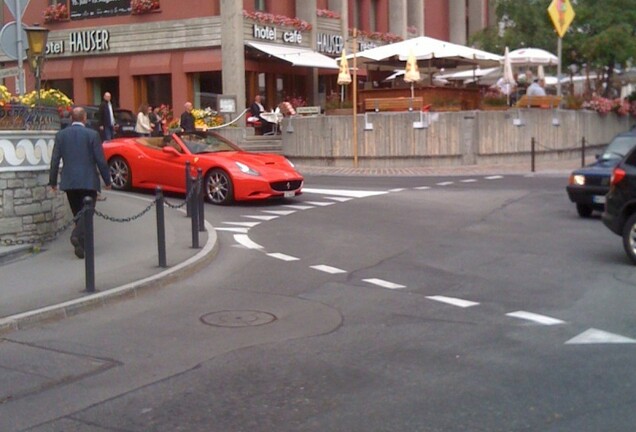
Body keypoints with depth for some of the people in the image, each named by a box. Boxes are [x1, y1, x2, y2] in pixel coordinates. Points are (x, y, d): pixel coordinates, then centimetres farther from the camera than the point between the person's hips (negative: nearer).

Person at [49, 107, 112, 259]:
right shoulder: (92, 134, -5)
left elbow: (55, 160, 3)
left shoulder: (61, 135, 3)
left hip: (69, 182, 3)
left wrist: (52, 181, 11)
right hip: (88, 181, -3)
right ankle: (78, 235, -25)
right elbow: (100, 160, -6)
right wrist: (107, 180, 3)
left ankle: (82, 244, 19)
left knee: (78, 213, 15)